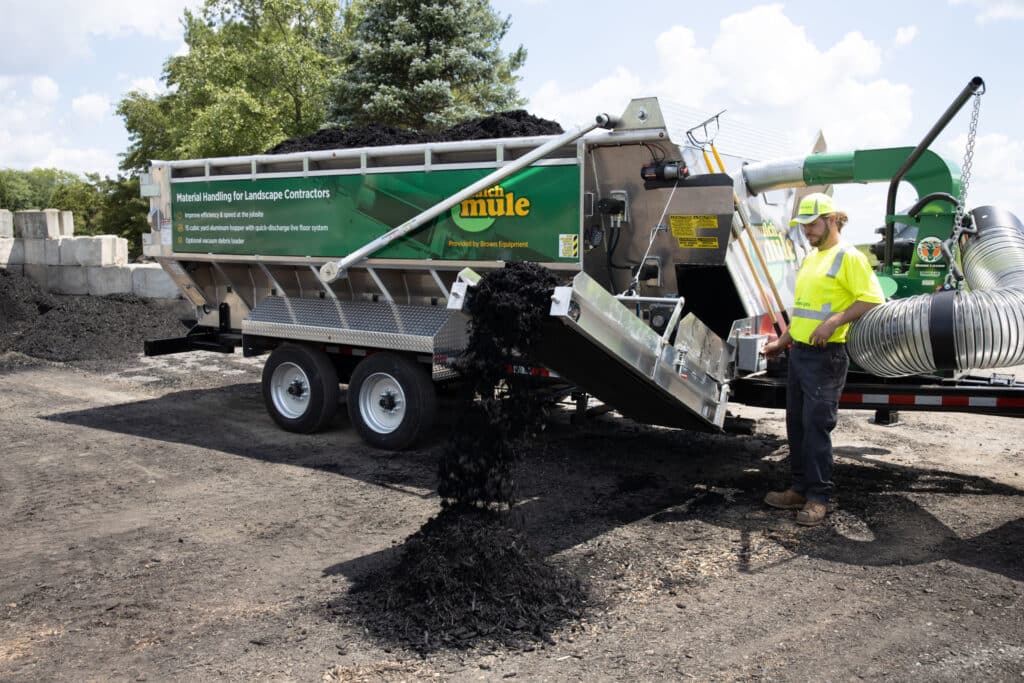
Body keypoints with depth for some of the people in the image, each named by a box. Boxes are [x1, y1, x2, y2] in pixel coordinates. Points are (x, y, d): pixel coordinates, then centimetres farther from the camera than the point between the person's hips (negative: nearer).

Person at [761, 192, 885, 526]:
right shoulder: (810, 258, 19)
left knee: (816, 425, -6)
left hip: (825, 356, -9)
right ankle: (800, 489, 21)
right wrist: (782, 341, 23)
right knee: (796, 423, 11)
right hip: (798, 353, 9)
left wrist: (835, 321, -25)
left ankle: (818, 498, 3)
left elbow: (872, 299, -17)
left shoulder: (848, 257, -8)